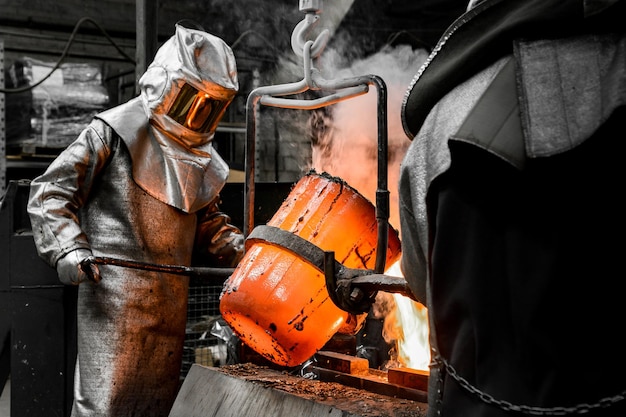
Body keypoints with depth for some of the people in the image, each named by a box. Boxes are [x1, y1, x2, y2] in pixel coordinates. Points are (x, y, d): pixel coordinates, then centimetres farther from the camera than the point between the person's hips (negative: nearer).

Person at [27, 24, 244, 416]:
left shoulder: (199, 156, 16)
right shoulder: (114, 132, -5)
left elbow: (207, 221, 24)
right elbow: (49, 192, -4)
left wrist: (241, 251, 6)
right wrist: (68, 248, -18)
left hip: (170, 304, 7)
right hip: (115, 296, -7)